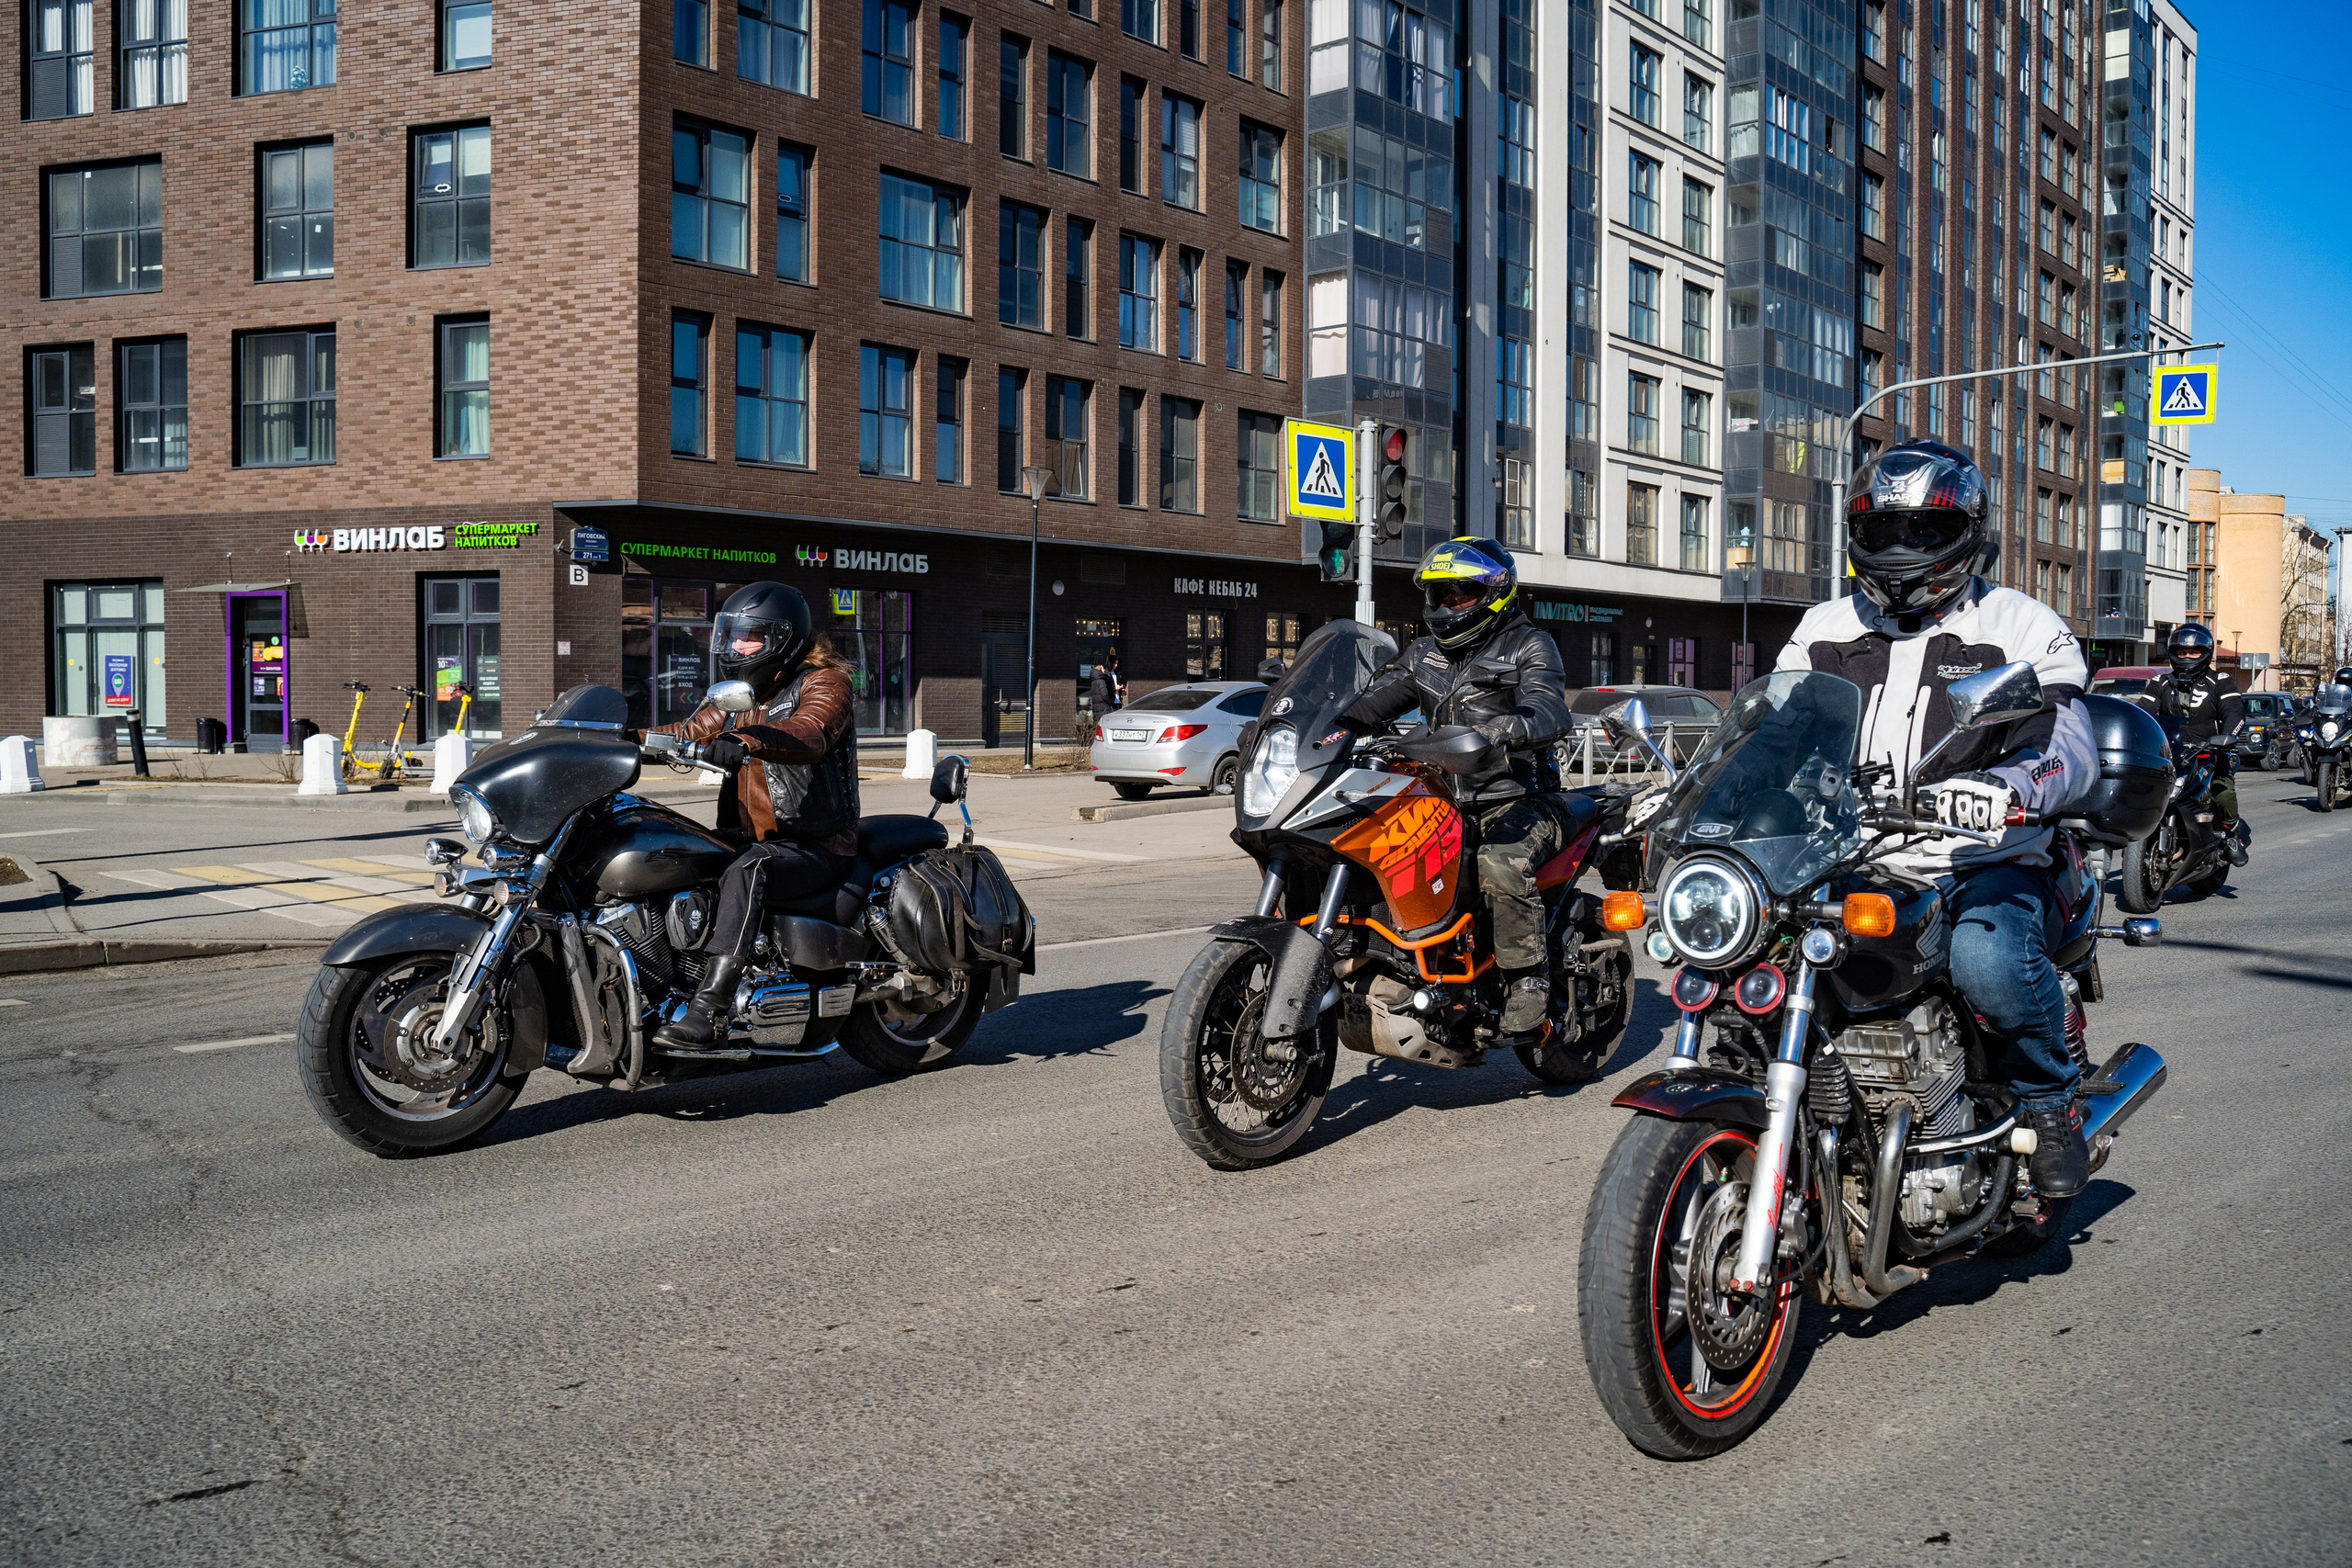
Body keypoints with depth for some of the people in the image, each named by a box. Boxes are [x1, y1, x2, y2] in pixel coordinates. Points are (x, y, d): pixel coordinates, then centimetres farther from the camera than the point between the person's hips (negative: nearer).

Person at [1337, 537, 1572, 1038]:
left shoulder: (1530, 648, 1)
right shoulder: (1425, 655, 20)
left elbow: (1549, 713, -17)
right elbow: (1375, 699, 12)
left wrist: (1505, 728, -39)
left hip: (1515, 801, -6)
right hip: (1446, 800, 7)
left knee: (1500, 865, -36)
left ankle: (1528, 977, -21)